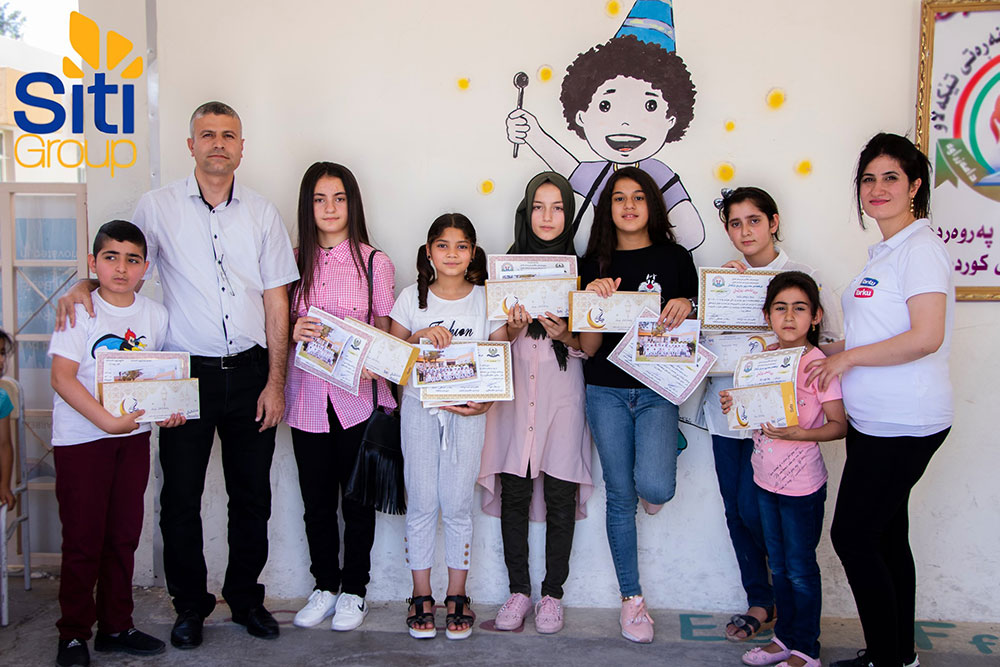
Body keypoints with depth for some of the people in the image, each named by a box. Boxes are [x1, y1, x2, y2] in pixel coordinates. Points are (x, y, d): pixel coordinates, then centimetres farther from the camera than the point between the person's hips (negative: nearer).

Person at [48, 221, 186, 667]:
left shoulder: (155, 314, 4)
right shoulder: (79, 311, -10)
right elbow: (62, 377, -17)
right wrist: (107, 420, -25)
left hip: (134, 436, 4)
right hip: (80, 438, -4)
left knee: (124, 536, 12)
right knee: (82, 538, 3)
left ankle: (116, 627, 26)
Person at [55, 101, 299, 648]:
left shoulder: (262, 214, 6)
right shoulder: (158, 207, 2)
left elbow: (276, 303, 5)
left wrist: (275, 382, 0)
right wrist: (83, 286, -14)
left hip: (249, 372, 1)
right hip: (186, 372, -1)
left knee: (251, 495, 9)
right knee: (181, 496, 4)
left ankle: (245, 597, 28)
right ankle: (190, 605, 24)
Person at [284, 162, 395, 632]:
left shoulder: (375, 262, -1)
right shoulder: (294, 261, 6)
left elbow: (386, 329, 3)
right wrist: (293, 331, -10)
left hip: (357, 396, -2)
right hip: (308, 398, 2)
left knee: (357, 499, 8)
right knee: (317, 500, 12)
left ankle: (354, 589, 25)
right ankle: (324, 586, 30)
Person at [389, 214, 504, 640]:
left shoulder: (485, 300, 3)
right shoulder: (412, 298, 4)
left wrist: (486, 400, -13)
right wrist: (419, 336, -13)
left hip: (466, 412, 0)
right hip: (419, 408, 1)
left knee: (457, 505, 3)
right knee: (421, 504, 4)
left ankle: (457, 597, 18)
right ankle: (421, 596, 19)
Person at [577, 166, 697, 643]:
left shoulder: (675, 259, 4)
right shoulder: (595, 264, 6)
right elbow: (587, 347, 2)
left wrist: (685, 310, -13)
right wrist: (596, 301, -15)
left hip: (658, 389, -1)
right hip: (606, 392, 1)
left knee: (654, 487, -21)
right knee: (620, 496, 6)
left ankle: (659, 462, 18)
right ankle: (632, 599, 23)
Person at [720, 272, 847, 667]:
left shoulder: (819, 364, -15)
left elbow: (839, 425, -14)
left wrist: (799, 434, -29)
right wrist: (733, 405, -6)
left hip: (803, 485, -6)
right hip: (766, 477, 6)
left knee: (800, 567, 6)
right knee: (779, 564, 18)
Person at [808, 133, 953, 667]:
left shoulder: (921, 249, -13)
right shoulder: (884, 251, 15)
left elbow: (925, 338, -23)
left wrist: (846, 358, -14)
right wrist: (831, 355, 11)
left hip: (903, 425, -9)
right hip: (877, 421, 9)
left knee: (852, 535, -3)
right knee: (887, 537, 16)